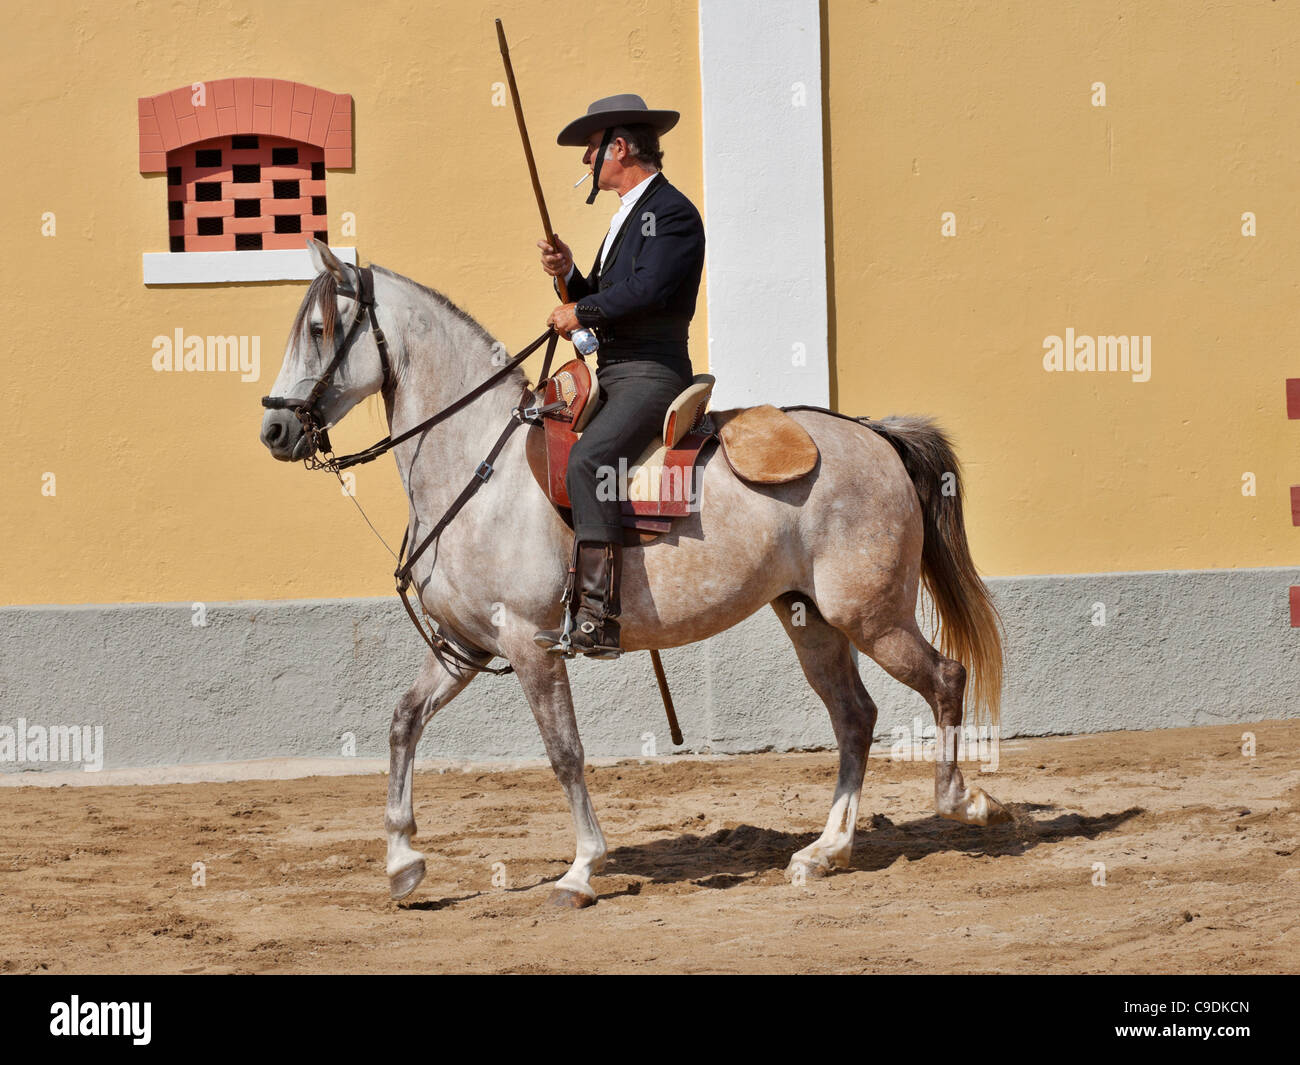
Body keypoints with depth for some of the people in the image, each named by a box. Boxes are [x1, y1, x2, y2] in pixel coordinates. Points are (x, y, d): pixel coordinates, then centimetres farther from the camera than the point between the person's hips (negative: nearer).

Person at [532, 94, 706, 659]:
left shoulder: (670, 211, -8)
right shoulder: (628, 216, 23)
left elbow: (646, 290, -23)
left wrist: (581, 312, -13)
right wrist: (568, 275, 6)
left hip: (650, 374, -11)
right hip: (612, 376, 11)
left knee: (587, 460, -30)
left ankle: (598, 617, -37)